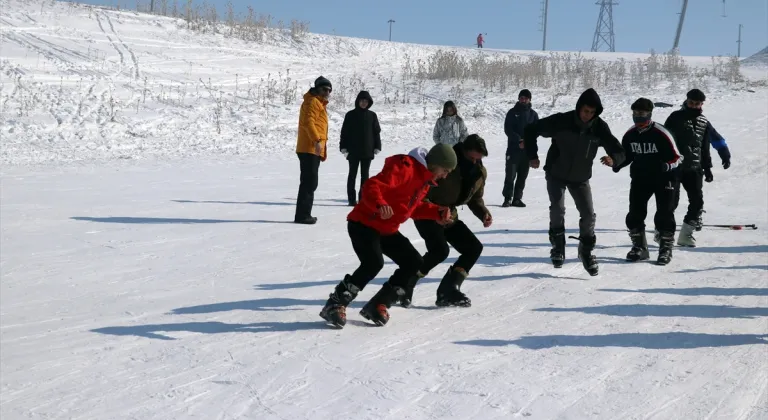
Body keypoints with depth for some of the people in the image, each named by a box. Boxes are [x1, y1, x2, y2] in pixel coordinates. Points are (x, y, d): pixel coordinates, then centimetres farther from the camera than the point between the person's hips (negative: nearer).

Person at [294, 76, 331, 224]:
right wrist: (317, 140, -29)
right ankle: (302, 215, -13)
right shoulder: (313, 102, -7)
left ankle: (304, 214, 18)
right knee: (309, 183, -12)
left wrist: (323, 150, 27)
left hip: (313, 150, 11)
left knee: (310, 183, 13)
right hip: (310, 149, -11)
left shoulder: (319, 103, 25)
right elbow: (308, 122, -21)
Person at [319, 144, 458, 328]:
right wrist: (380, 205, -47)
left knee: (414, 262, 4)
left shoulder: (425, 178, 11)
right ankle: (335, 305, -18)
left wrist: (438, 212, 10)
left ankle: (377, 305, 8)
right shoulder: (404, 168, -20)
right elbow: (371, 186, -29)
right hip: (364, 224, -10)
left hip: (387, 230, 10)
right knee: (374, 263, -29)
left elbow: (414, 207, 23)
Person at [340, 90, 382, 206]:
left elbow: (377, 132, 7)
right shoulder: (350, 115, 0)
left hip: (367, 151, 2)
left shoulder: (372, 115, 5)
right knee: (352, 174, 3)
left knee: (365, 175, 7)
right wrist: (343, 147, -5)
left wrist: (377, 147, 1)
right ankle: (351, 198, 4)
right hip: (353, 151, -2)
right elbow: (344, 132, 1)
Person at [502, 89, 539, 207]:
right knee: (510, 175, -7)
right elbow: (508, 129, -4)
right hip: (513, 149, -2)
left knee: (522, 176, 4)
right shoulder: (512, 112, 4)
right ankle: (507, 198, -3)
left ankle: (517, 199, 10)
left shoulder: (533, 114, 9)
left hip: (527, 150, 2)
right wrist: (519, 140, -17)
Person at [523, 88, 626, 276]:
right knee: (557, 208, -19)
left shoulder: (600, 127, -16)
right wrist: (532, 156, -15)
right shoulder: (561, 121, -23)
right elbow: (531, 130, -13)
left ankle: (586, 250, 18)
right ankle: (558, 246, -1)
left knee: (588, 214, -2)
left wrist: (613, 159, -37)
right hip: (556, 174, -2)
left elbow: (619, 151, -13)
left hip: (580, 178, 2)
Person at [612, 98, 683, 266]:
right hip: (640, 178, 5)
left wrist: (666, 166, -33)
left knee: (664, 214, -4)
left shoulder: (661, 134, -17)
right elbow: (626, 156, 13)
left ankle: (666, 248, 8)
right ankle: (639, 247, 20)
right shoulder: (630, 135, -1)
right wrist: (617, 164, -7)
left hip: (662, 178, -5)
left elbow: (677, 158, -13)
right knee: (635, 213, 5)